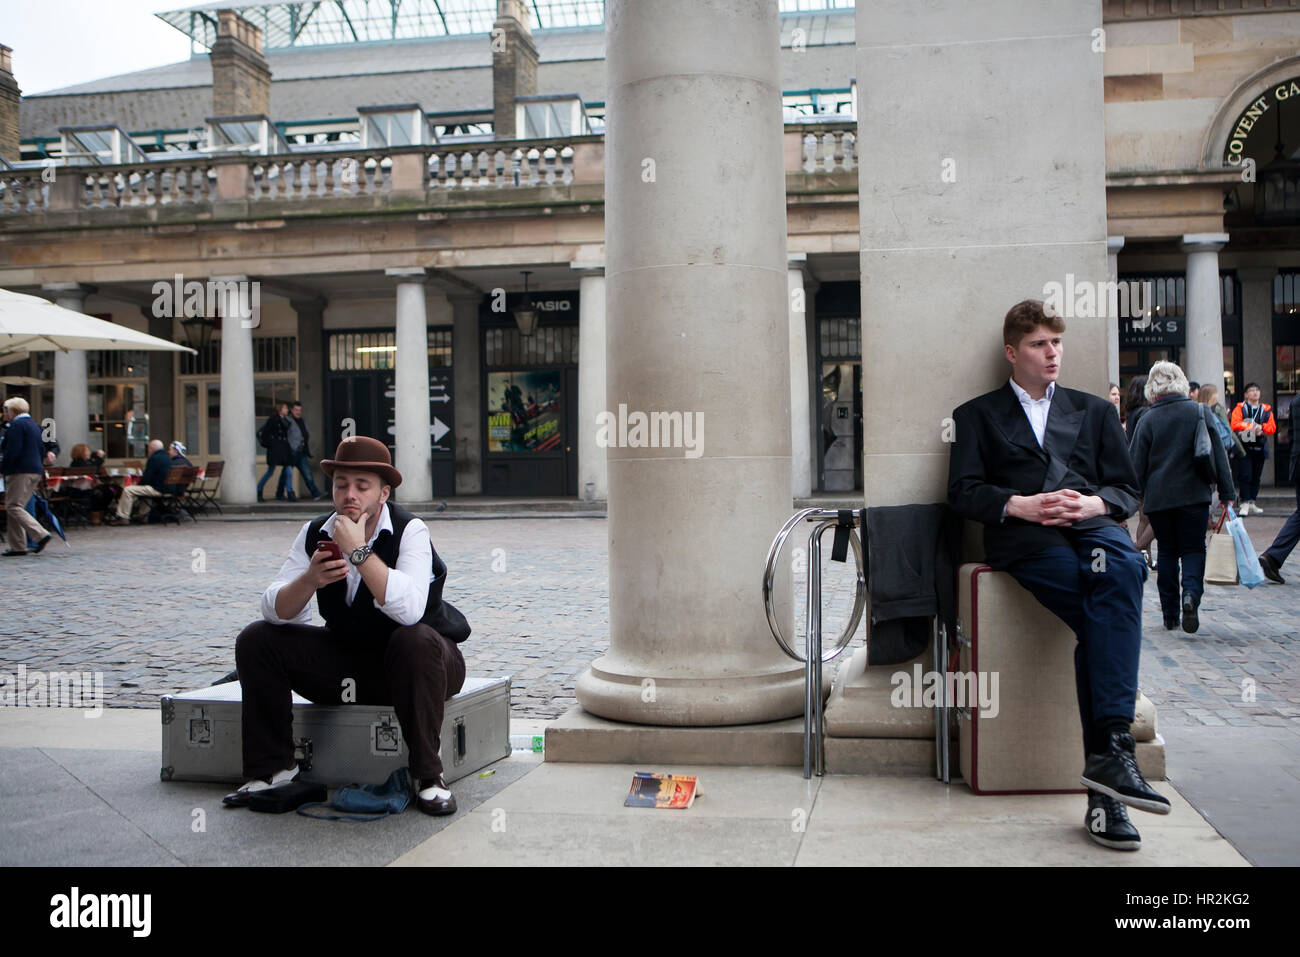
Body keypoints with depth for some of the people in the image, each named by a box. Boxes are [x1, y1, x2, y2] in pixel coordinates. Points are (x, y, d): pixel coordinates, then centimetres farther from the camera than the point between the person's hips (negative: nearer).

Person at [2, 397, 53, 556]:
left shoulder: (16, 425, -9)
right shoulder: (34, 424, 20)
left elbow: (13, 450, -18)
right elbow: (42, 450, 23)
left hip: (20, 472, -10)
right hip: (36, 471, 10)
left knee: (13, 507, -10)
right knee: (15, 507, 11)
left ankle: (40, 535, -20)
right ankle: (17, 546, 9)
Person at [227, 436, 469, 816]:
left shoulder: (410, 531, -18)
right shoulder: (314, 534, -2)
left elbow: (410, 610, -35)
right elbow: (276, 611, -8)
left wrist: (359, 551, -33)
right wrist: (310, 579, -28)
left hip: (407, 662, -5)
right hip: (344, 661, 5)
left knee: (417, 641, -39)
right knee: (255, 641, -8)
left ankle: (429, 776, -25)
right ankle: (273, 769, 2)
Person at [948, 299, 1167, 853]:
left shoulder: (1094, 410, 28)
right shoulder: (978, 415, 21)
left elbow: (1127, 489, 19)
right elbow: (963, 493, 8)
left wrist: (1094, 503, -4)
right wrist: (1018, 504, -9)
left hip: (1091, 525, 2)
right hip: (1024, 537, -2)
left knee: (1122, 567, -36)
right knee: (1101, 613, -32)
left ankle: (1107, 757, -43)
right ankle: (1111, 757, -34)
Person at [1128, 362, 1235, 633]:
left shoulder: (1148, 420, -3)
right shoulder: (1200, 412, -1)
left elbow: (1136, 464, -1)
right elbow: (1219, 455, 1)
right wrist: (1226, 493, 5)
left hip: (1158, 497, 0)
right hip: (1194, 495, 0)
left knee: (1167, 550, 11)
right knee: (1193, 548, 8)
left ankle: (1170, 613, 11)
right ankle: (1191, 593, -20)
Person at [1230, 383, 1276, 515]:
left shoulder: (1266, 409, 10)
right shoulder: (1240, 408, 0)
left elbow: (1272, 427, 4)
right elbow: (1235, 424, -13)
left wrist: (1261, 427, -14)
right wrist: (1252, 427, -17)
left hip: (1260, 448, 4)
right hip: (1245, 447, -4)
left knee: (1256, 477, 8)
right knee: (1246, 476, -10)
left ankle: (1252, 504, 16)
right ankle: (1245, 504, -7)